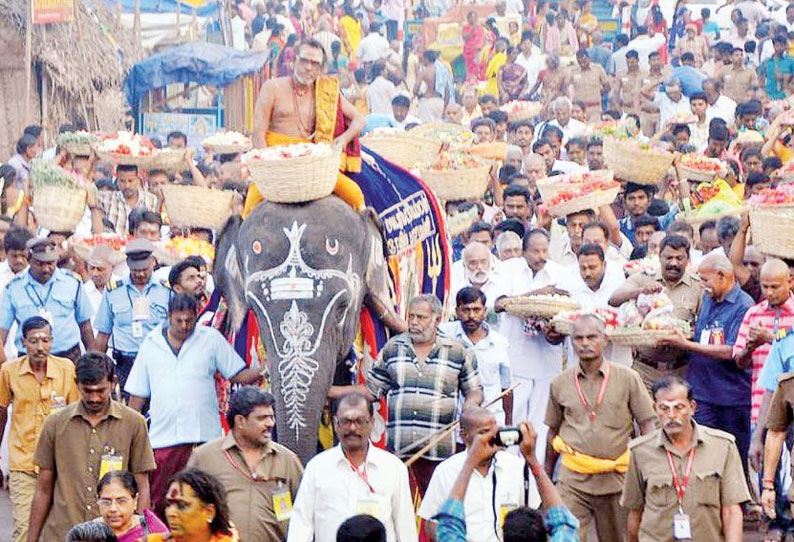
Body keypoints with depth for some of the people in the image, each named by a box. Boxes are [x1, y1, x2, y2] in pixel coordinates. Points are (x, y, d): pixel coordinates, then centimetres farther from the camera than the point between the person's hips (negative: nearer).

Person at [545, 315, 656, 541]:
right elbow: (553, 431, 17)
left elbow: (648, 424, 1)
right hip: (573, 479, 0)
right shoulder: (560, 384, 6)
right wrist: (546, 477, 20)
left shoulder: (628, 379, 0)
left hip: (616, 478, 0)